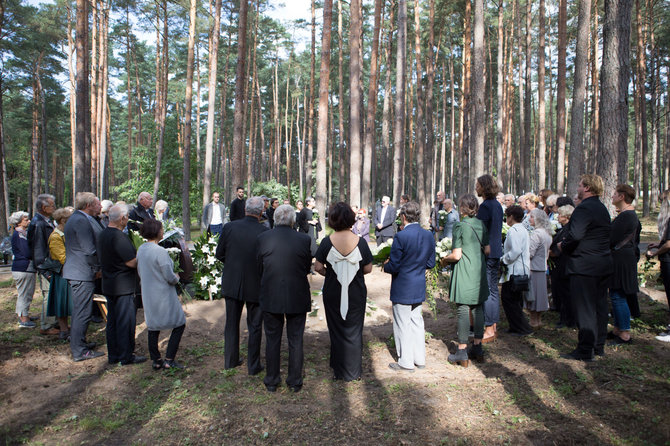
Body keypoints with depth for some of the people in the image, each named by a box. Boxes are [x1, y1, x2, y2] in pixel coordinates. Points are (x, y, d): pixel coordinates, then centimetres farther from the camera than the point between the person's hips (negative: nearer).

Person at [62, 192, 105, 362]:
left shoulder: (76, 219, 17)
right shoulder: (81, 221, -18)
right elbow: (89, 250, -22)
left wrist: (96, 268, 18)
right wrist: (97, 269, -10)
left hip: (75, 272, 11)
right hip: (83, 273, -11)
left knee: (79, 310, 20)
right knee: (83, 312, -5)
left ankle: (78, 343, 33)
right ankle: (80, 351, 2)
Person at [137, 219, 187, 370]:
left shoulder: (141, 250, 2)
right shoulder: (160, 251, -22)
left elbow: (140, 272, 13)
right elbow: (169, 277, -19)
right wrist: (177, 278, 1)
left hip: (148, 294, 8)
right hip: (163, 295, -8)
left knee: (153, 326, 16)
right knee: (179, 324, 5)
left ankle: (155, 361, 23)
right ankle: (169, 360, 4)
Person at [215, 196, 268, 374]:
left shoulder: (229, 227, -10)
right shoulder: (265, 232, -18)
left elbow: (219, 254, -2)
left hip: (231, 284, 3)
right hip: (255, 286, -3)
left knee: (231, 323, 20)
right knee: (254, 327, 13)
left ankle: (230, 360, 33)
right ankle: (253, 366, 22)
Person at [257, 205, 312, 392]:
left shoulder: (262, 238, -8)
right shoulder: (304, 239, -10)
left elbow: (259, 267, 1)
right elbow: (307, 267, 0)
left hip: (271, 297, 1)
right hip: (297, 297, 0)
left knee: (272, 340, 15)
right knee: (295, 341, 13)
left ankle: (271, 381, 26)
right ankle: (295, 382, 24)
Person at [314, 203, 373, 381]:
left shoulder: (327, 242, -13)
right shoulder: (360, 242, -12)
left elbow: (318, 267, -8)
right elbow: (368, 269, -6)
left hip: (333, 292, 0)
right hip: (356, 294, 0)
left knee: (336, 330, 16)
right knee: (354, 331, 14)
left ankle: (338, 371, 27)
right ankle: (353, 371, 24)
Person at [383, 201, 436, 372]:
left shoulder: (401, 236, -22)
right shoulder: (429, 235, -1)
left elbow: (394, 266, -20)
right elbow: (431, 263, 6)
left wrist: (386, 266, 1)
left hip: (402, 289, -7)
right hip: (420, 288, 7)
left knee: (403, 325, 6)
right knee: (417, 322, 19)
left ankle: (406, 362, 18)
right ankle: (420, 359, 30)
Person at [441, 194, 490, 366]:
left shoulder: (460, 226, -12)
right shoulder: (482, 225, 6)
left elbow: (456, 255, -15)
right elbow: (487, 250, 9)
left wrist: (445, 259, 4)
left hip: (465, 272, -6)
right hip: (480, 271, 6)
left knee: (463, 310, -2)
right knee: (478, 309, 13)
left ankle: (462, 352, 3)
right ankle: (477, 348, 22)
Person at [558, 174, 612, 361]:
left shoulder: (583, 208, -17)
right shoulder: (602, 208, 14)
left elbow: (575, 235, -27)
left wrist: (563, 246, -7)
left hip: (584, 266, -10)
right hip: (603, 264, 10)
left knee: (584, 308, -4)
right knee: (600, 305, 15)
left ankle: (585, 351, 1)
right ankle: (599, 346, 26)